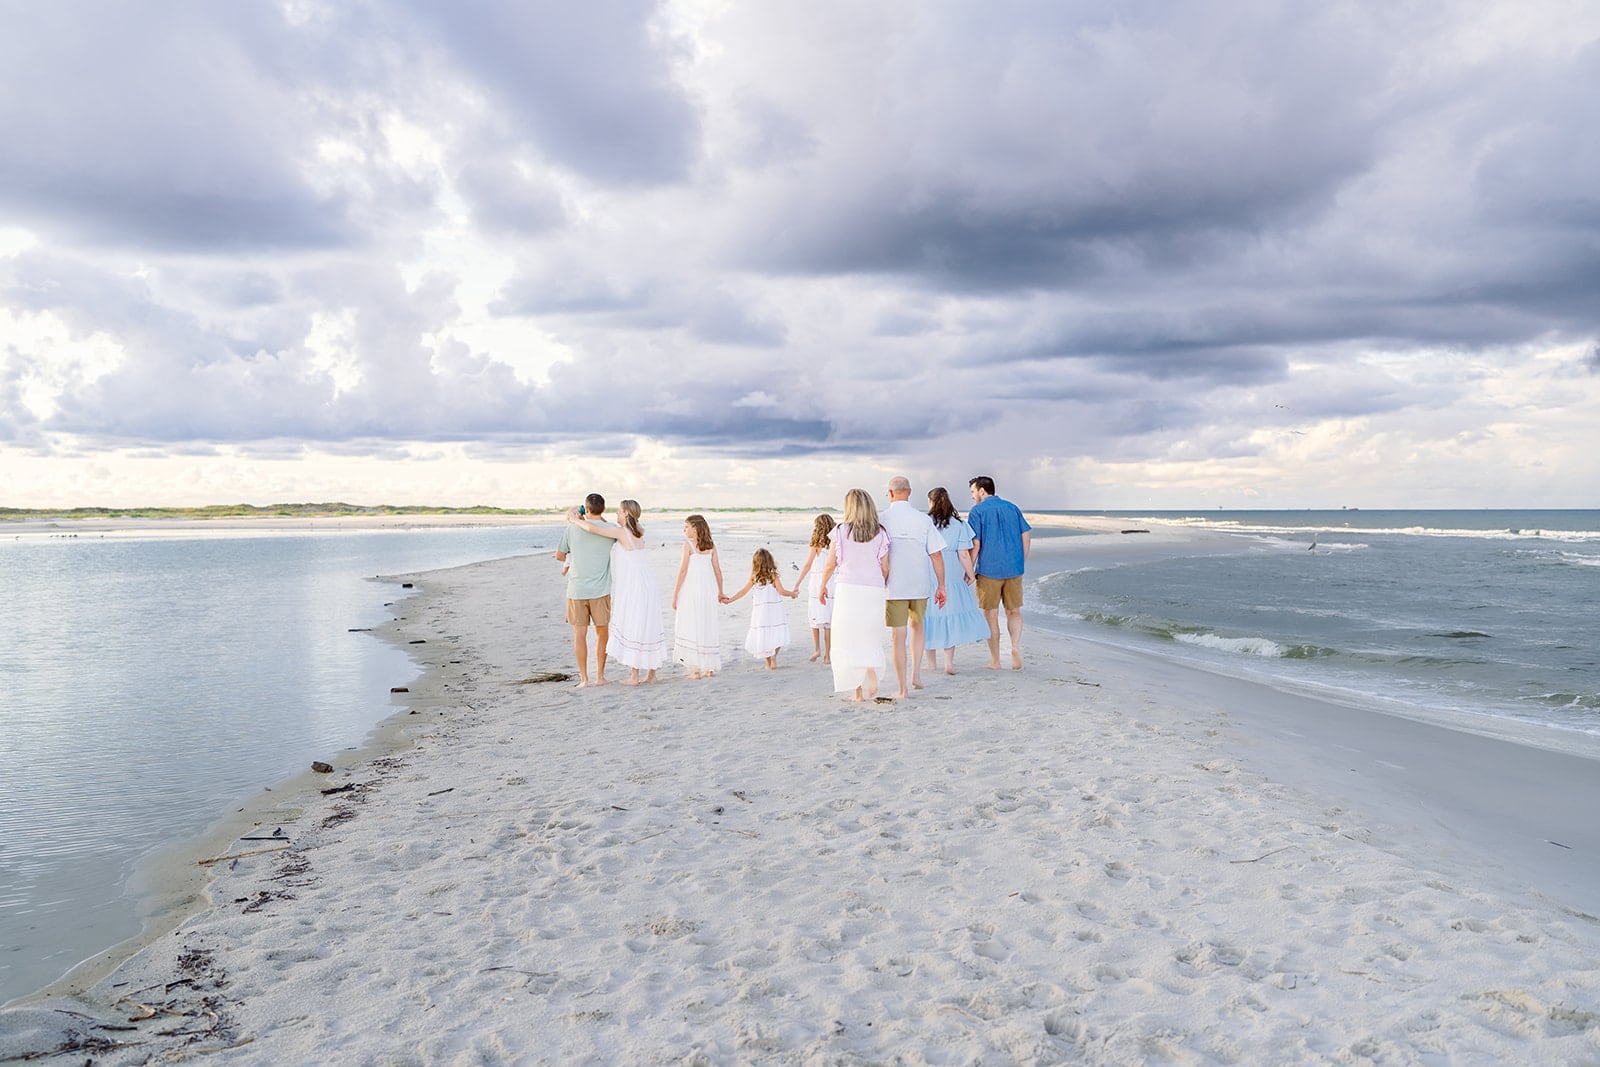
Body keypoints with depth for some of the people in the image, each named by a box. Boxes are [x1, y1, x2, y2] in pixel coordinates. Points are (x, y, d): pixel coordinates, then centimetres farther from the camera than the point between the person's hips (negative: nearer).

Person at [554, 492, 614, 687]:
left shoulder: (571, 529, -2)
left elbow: (559, 555, 12)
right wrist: (601, 519, 19)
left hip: (576, 589, 0)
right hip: (600, 590, 0)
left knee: (579, 634, 5)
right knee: (602, 633, 12)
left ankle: (584, 679, 5)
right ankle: (600, 676, 15)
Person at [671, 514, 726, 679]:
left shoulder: (688, 545, -8)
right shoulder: (711, 546, 6)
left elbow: (683, 571, -11)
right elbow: (718, 571, 7)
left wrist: (675, 595, -6)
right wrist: (720, 592, 19)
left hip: (691, 592, -5)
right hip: (708, 591, 5)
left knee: (691, 628, 2)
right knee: (708, 627, 11)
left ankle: (695, 669, 2)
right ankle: (710, 667, 15)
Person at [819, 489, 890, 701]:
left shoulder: (840, 532, -2)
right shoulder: (880, 533, 1)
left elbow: (830, 565, 4)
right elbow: (885, 568, 3)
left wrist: (823, 587, 20)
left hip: (847, 589, -1)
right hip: (874, 591, 1)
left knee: (848, 638, 7)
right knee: (870, 638, 14)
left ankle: (858, 690, 4)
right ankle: (871, 676, -10)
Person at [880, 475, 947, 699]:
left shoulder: (882, 519, -6)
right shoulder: (923, 519, 0)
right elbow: (936, 555, -1)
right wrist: (941, 585, 7)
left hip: (894, 586, -2)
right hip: (920, 584, 3)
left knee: (898, 636, 4)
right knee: (917, 626, 25)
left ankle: (903, 689, 6)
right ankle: (916, 674, 17)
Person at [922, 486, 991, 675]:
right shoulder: (958, 524, -5)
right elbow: (964, 555, -7)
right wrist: (970, 573, 9)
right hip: (951, 577, 0)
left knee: (929, 615, 10)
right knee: (950, 616, 8)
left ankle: (931, 662, 19)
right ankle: (949, 661, 1)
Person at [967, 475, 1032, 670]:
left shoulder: (977, 511, -4)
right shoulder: (1013, 508, 11)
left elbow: (975, 544, -10)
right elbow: (1026, 537, 8)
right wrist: (1022, 563, 16)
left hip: (989, 569, -4)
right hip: (1014, 568, 4)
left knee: (991, 614, 6)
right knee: (1014, 611, 14)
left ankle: (995, 660, 11)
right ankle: (1016, 645, -10)